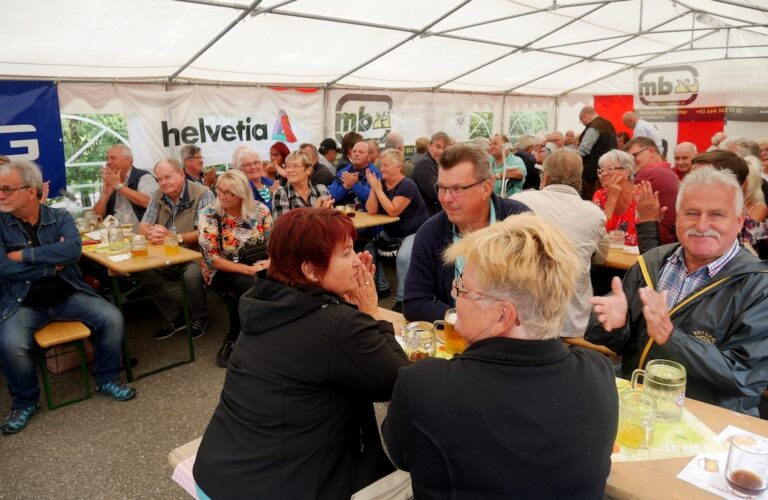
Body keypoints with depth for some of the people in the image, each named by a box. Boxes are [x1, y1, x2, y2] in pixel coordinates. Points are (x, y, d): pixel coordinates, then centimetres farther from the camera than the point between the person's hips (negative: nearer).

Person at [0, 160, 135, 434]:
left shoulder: (60, 217, 0)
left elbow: (73, 250, -19)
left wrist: (25, 255, -18)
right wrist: (52, 265, -14)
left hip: (69, 295, 1)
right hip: (24, 303, -1)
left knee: (112, 318, -18)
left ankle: (107, 380, 7)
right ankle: (25, 402, 3)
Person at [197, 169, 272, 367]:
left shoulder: (260, 210, -2)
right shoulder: (209, 214, -9)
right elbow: (212, 259, -15)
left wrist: (271, 261, -20)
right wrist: (247, 269, -26)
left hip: (255, 267, 3)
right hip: (223, 271, -3)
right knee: (248, 284, -35)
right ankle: (234, 337, -10)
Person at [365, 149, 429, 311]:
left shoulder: (407, 185, -18)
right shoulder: (382, 183, 4)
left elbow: (393, 211, -27)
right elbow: (371, 210, -4)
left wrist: (378, 190, -23)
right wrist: (373, 188, -15)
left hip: (415, 232, -8)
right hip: (391, 232, 8)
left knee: (403, 257, -31)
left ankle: (401, 299, -18)